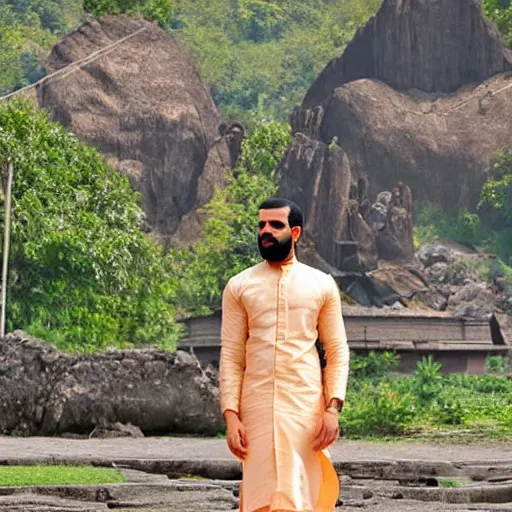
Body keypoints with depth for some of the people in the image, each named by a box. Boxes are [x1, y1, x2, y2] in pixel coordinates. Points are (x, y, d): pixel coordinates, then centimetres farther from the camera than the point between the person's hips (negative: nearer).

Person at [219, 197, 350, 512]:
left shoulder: (321, 285, 7)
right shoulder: (239, 286, 8)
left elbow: (338, 351, 6)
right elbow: (231, 355, 4)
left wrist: (334, 408, -7)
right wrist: (231, 415, -6)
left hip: (306, 405, 0)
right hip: (257, 406, 0)